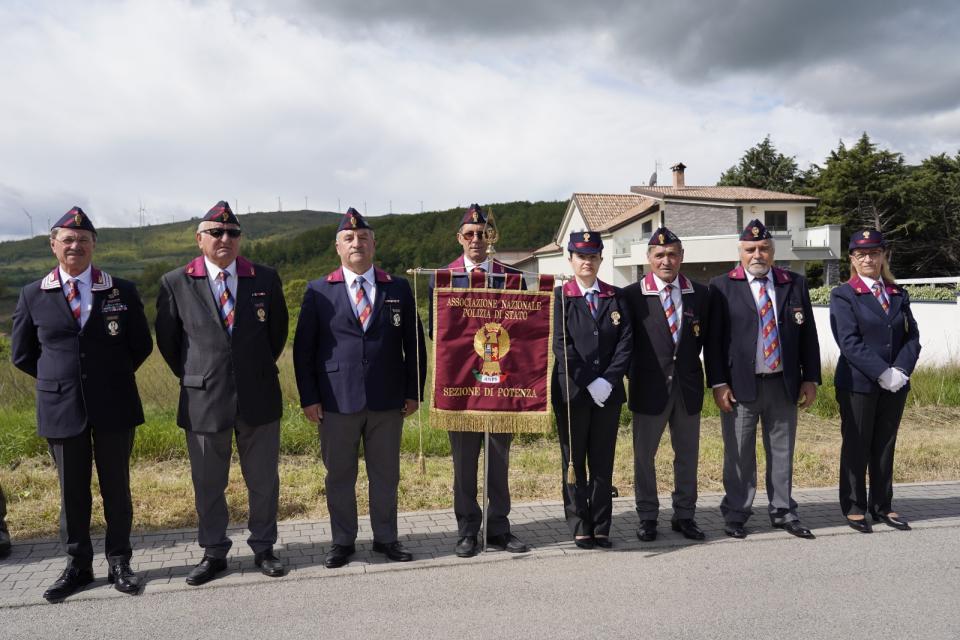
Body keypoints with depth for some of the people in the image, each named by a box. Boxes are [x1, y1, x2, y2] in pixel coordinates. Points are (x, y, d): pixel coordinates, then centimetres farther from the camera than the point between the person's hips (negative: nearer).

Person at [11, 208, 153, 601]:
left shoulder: (122, 291, -1)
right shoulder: (33, 296, 2)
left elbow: (141, 345, 8)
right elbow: (21, 354, 11)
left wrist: (113, 376, 7)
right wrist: (62, 378, 6)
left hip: (114, 406, -1)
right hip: (61, 407, 1)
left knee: (116, 487, 9)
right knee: (72, 490, 11)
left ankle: (119, 562, 22)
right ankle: (78, 565, 25)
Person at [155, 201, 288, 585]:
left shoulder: (265, 279, 0)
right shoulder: (175, 283, -2)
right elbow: (167, 340, 8)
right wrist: (192, 378, 8)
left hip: (259, 397, 1)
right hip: (203, 400, 0)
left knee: (263, 480, 11)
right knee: (207, 483, 11)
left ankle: (263, 548, 27)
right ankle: (214, 553, 28)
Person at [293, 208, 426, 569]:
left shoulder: (398, 289, 6)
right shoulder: (318, 291, 3)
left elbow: (414, 344, 8)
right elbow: (303, 348, 2)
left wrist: (414, 391, 3)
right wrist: (308, 398, -4)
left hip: (388, 401, 1)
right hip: (337, 402, -1)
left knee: (385, 475, 11)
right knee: (339, 476, 9)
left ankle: (386, 538, 26)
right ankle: (343, 542, 25)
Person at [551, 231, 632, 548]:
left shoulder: (616, 297, 9)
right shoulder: (559, 297, 0)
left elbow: (626, 341, 1)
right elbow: (561, 345, -7)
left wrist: (608, 380, -11)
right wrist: (589, 383, -13)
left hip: (609, 392, 3)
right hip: (572, 391, -2)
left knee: (603, 462, 8)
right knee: (574, 462, 5)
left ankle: (602, 528, 16)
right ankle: (580, 528, 15)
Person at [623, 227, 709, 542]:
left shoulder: (699, 293, 5)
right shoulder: (632, 295, -5)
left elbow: (704, 337, 12)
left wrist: (686, 363, 5)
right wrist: (634, 374, -2)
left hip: (688, 385, 3)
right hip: (649, 386, -3)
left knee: (687, 454, 12)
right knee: (643, 455, 6)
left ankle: (684, 515, 27)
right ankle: (647, 517, 21)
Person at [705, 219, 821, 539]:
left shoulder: (795, 284, 8)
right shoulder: (722, 286, -1)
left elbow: (808, 334, 9)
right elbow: (713, 339, -4)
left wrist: (810, 378, 4)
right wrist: (718, 383, -10)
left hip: (784, 383, 3)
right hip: (740, 385, -3)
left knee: (782, 453, 13)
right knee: (738, 455, 5)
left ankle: (782, 511, 26)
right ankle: (736, 514, 18)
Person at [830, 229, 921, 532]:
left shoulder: (898, 294, 12)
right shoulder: (843, 295, -3)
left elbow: (912, 337, 6)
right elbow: (849, 342, -12)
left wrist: (901, 371, -10)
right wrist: (883, 373, -17)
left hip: (895, 384, 4)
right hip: (858, 384, -4)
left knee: (885, 447, 11)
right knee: (856, 447, 3)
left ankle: (882, 506, 22)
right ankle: (854, 508, 13)